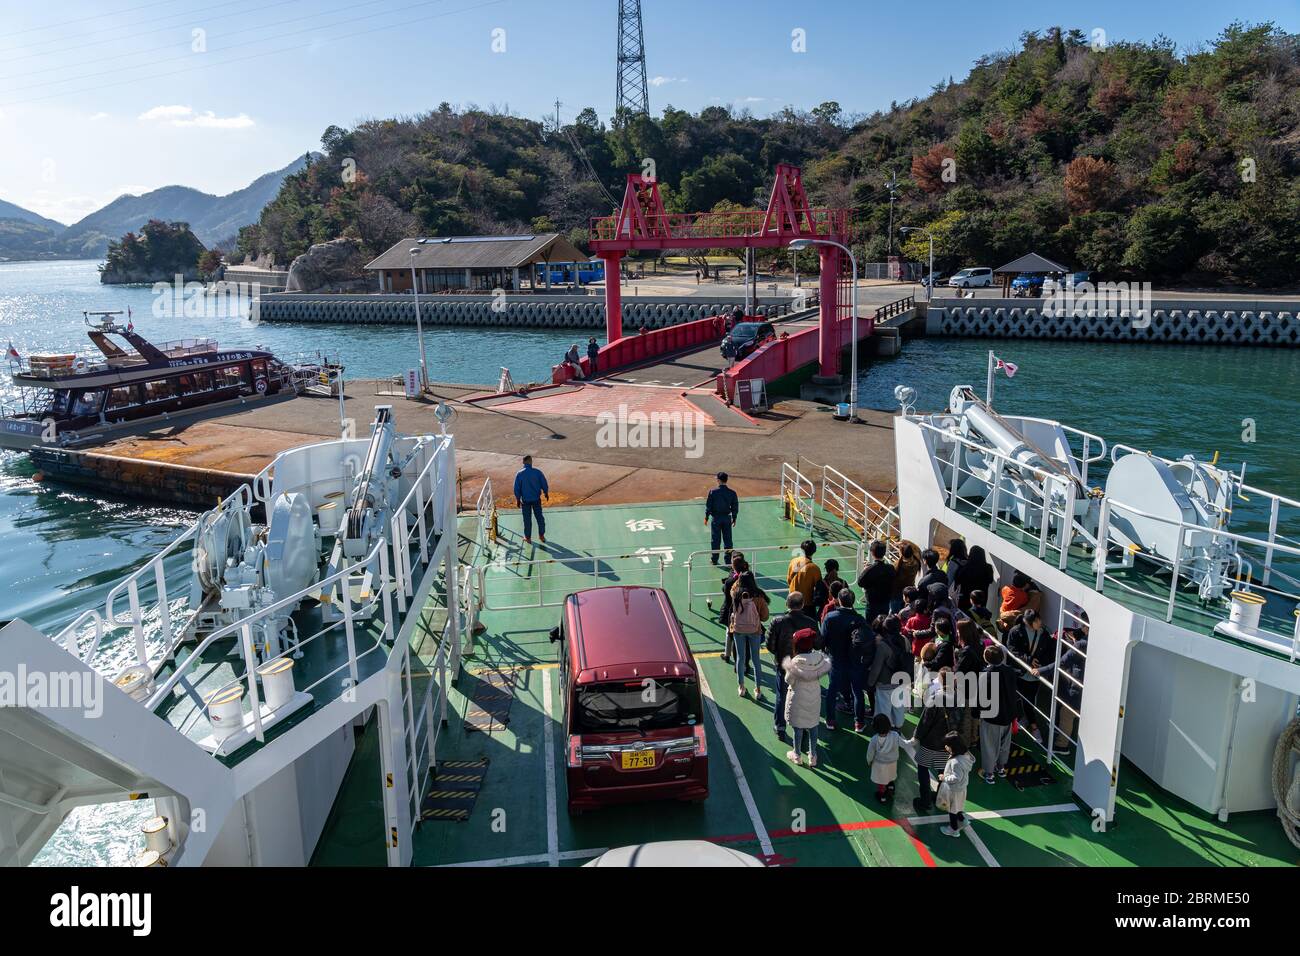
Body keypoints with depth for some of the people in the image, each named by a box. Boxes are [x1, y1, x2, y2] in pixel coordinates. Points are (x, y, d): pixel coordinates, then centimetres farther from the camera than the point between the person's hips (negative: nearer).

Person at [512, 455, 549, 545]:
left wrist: (518, 499, 7)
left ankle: (528, 538, 23)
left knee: (527, 519, 12)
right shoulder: (537, 472, -13)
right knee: (539, 517, 16)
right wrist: (546, 493, 14)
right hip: (536, 499, 1)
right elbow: (544, 484, -5)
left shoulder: (520, 474, -13)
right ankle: (542, 536, 26)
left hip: (525, 500, 0)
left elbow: (517, 488, -7)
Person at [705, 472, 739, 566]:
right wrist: (734, 519, 14)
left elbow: (708, 505, -6)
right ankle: (728, 560, 13)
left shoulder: (713, 492, -11)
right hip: (727, 518, 2)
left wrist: (706, 517, 6)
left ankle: (714, 559, 16)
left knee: (715, 539, 9)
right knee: (728, 540, 9)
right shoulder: (732, 493, -5)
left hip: (716, 518, -2)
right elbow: (735, 507, 2)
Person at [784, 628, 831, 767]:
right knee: (813, 727, 19)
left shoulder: (796, 662, -27)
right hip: (814, 696, 3)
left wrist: (788, 665, -1)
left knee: (798, 728, 15)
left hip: (798, 698, -3)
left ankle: (797, 755, 32)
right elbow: (820, 674, -1)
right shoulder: (819, 657, -16)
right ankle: (812, 756, 31)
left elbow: (789, 680, -13)